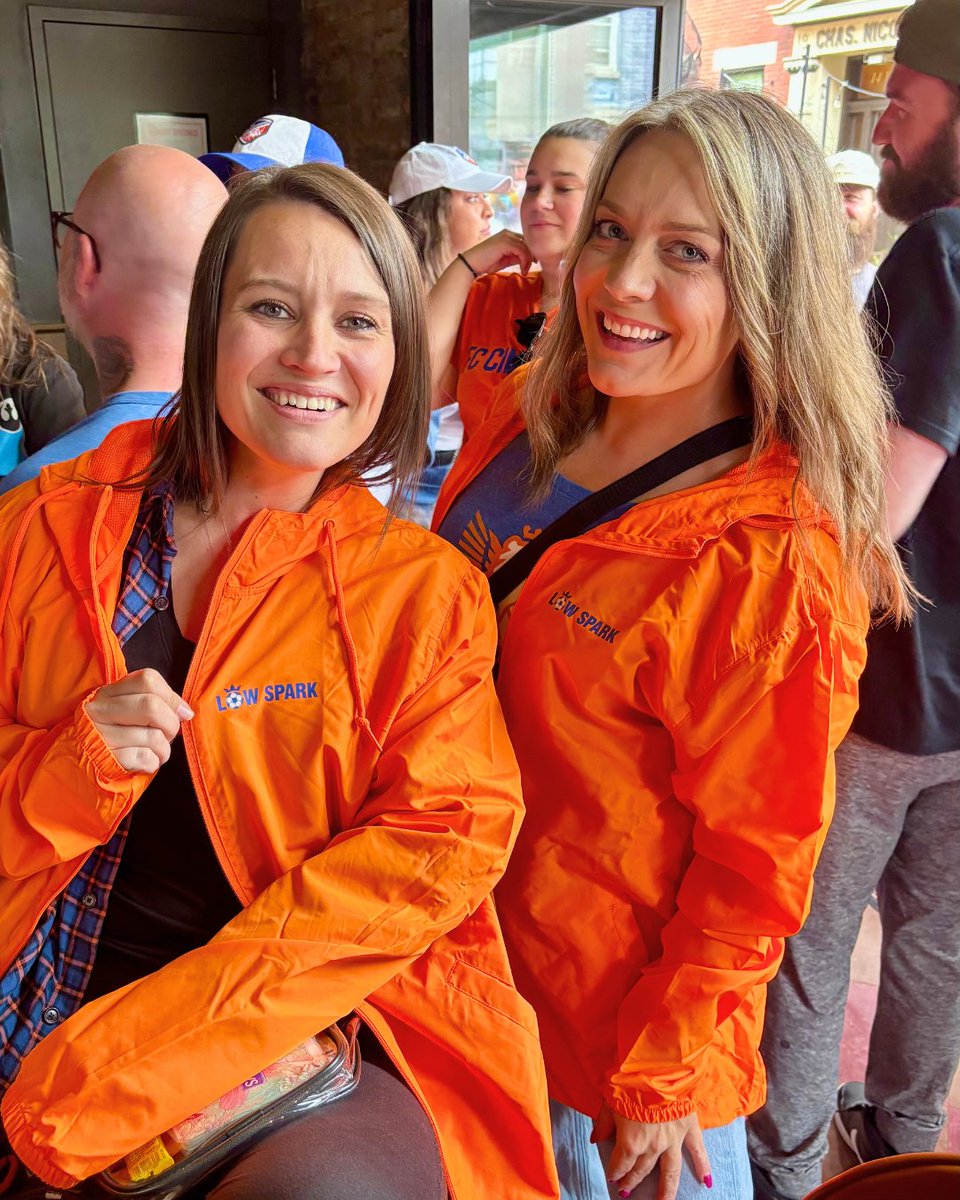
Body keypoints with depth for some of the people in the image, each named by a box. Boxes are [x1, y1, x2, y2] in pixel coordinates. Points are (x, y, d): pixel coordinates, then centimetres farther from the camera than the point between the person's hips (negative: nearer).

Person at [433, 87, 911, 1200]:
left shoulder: (767, 563, -27)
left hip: (616, 1020, -6)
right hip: (474, 957, 6)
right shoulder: (529, 424, -7)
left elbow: (754, 868, -19)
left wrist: (665, 1079, -12)